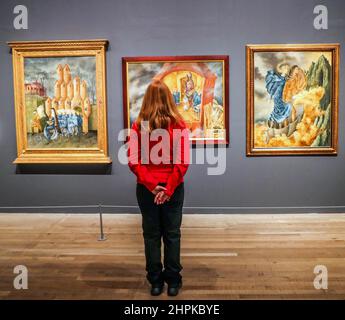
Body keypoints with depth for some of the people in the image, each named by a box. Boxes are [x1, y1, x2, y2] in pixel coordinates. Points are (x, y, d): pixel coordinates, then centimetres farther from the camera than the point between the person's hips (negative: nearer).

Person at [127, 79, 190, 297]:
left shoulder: (139, 126, -5)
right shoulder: (179, 125, -7)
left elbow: (133, 161, -12)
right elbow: (183, 161, -13)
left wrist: (152, 186, -12)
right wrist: (168, 188, -11)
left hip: (146, 189, 1)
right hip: (173, 188, 0)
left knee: (151, 234, 12)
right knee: (172, 234, 12)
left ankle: (156, 281, 22)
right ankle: (173, 281, 22)